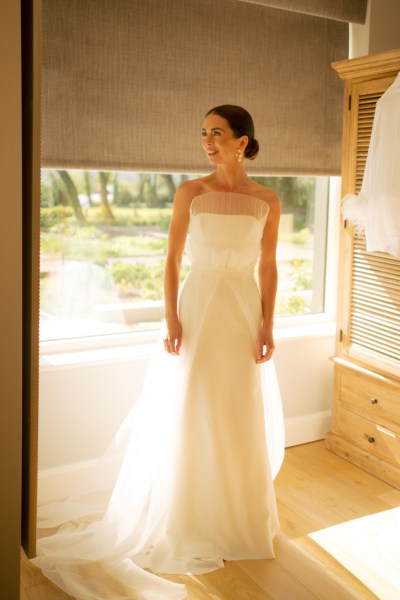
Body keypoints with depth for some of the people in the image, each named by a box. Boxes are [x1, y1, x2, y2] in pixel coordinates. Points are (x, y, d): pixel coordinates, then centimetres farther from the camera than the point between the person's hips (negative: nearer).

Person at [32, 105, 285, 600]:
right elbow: (172, 259, -1)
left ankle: (237, 517, 32)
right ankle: (189, 523, 25)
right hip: (198, 306, -1)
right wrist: (171, 319, -8)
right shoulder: (190, 193, -2)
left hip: (244, 313, 2)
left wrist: (267, 326, -3)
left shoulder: (267, 201, 2)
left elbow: (268, 267, 4)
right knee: (188, 418, 5)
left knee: (243, 421, 10)